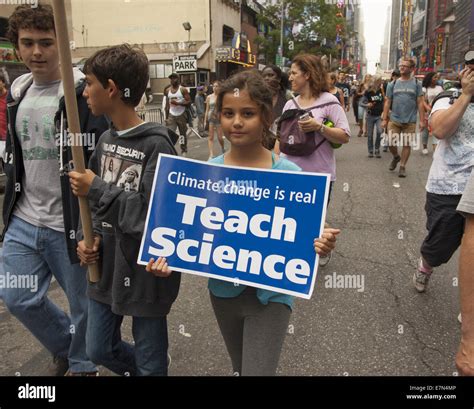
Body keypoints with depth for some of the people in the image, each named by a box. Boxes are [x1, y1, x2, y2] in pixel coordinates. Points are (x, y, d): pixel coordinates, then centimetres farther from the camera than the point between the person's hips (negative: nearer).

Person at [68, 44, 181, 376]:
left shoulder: (156, 145, -20)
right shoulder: (106, 140, 3)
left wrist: (97, 189, -20)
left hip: (145, 273, -7)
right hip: (106, 269, 7)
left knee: (150, 364, 13)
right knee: (99, 350, 24)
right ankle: (144, 364, 50)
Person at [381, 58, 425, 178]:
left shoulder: (416, 84, 2)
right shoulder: (393, 84, 6)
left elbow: (420, 103, -1)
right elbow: (387, 102, 6)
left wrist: (422, 120, -6)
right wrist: (384, 119, 0)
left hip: (410, 121, -1)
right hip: (394, 120, 1)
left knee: (406, 144, 3)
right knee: (391, 143, 0)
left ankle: (402, 166, 16)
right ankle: (396, 157, 30)